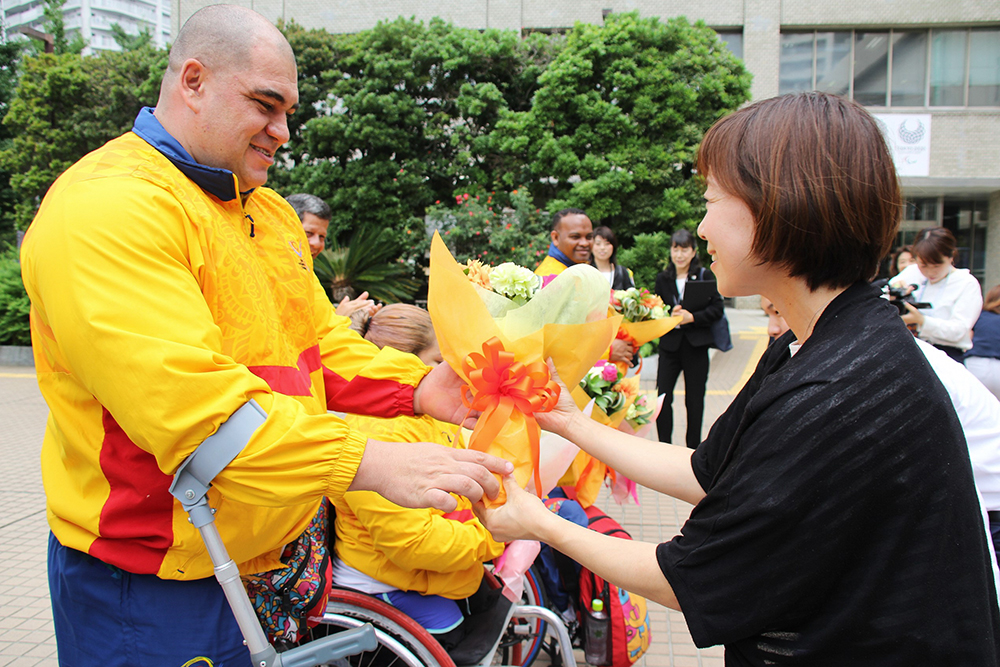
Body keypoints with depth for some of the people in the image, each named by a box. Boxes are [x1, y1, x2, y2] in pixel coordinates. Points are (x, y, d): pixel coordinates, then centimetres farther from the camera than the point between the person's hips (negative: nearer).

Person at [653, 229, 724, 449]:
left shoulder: (705, 276, -1)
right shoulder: (663, 278, 7)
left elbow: (717, 308, -4)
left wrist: (692, 317, -17)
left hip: (696, 345, -2)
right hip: (669, 344, 2)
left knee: (694, 399, 7)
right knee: (663, 396, -1)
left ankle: (693, 446, 21)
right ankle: (664, 445, 13)